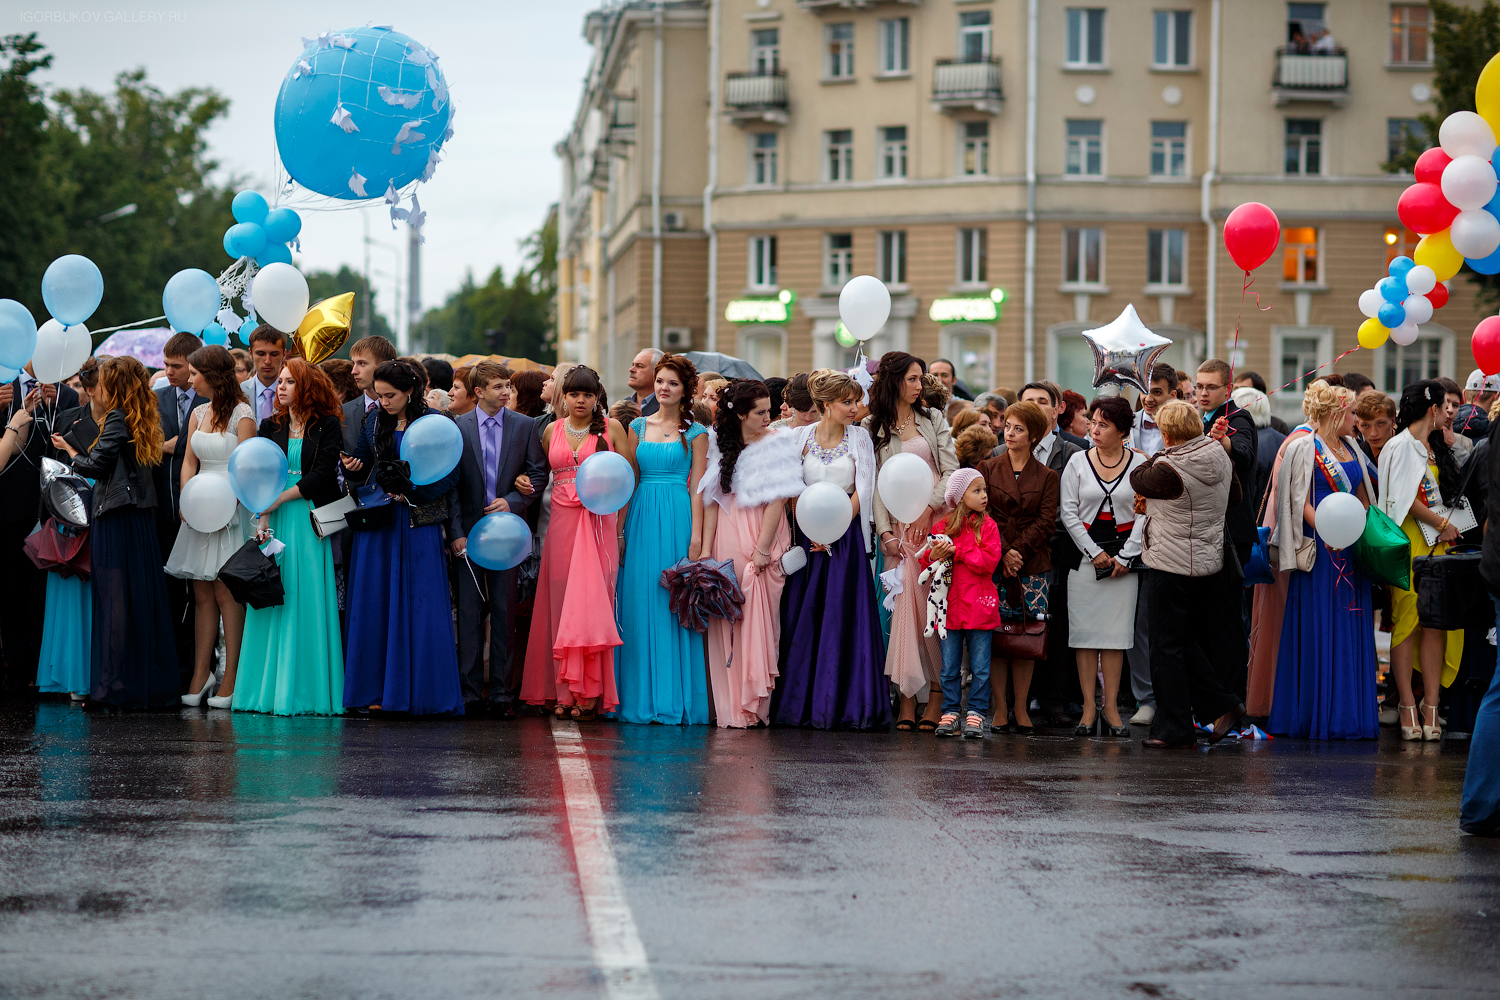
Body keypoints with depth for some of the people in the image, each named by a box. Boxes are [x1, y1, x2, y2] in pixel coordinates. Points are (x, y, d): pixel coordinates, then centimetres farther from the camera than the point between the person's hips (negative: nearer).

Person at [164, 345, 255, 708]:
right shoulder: (198, 414, 15)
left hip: (231, 511, -7)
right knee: (202, 594, 4)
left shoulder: (242, 414, -7)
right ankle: (200, 675, 6)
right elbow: (189, 462, 12)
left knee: (226, 593, -7)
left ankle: (231, 679, -5)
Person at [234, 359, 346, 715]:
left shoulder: (328, 426, 0)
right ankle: (269, 690, 3)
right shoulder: (271, 426, 12)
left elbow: (321, 476, -7)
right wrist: (262, 517, -9)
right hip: (275, 523, 4)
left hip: (311, 522, -4)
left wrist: (279, 499, -10)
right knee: (272, 603, 0)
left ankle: (304, 691, -1)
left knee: (308, 604, -5)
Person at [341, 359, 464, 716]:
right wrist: (353, 469, -7)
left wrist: (413, 492, -17)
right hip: (377, 523, 4)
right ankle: (379, 689, 7)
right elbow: (362, 466, 15)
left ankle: (422, 690, 0)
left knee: (420, 605, -5)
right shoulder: (374, 422, 9)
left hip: (418, 523, -4)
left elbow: (450, 475, -6)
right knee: (376, 605, 3)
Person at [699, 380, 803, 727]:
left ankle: (755, 705, 0)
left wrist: (763, 549, -13)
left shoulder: (779, 442, -1)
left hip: (763, 536, -3)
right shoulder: (720, 443, 8)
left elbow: (778, 499, -7)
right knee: (726, 621, 0)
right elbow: (712, 499, 6)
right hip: (727, 536, 3)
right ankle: (730, 707, 4)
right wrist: (706, 549, -1)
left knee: (760, 619, -5)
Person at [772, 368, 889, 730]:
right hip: (808, 537, 1)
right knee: (803, 620, -1)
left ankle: (847, 705, -3)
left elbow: (863, 491, -1)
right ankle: (802, 705, 4)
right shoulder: (800, 437, 4)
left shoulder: (860, 437, 4)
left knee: (844, 618, -6)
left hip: (846, 537, -1)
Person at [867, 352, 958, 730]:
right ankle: (906, 697, -6)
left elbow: (951, 471, 4)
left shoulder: (933, 419, 11)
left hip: (936, 518, 0)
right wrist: (885, 531, -8)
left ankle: (937, 696, -3)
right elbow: (874, 483, 2)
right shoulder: (873, 428, 8)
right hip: (898, 525, 0)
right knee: (903, 605, -7)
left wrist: (928, 508, -9)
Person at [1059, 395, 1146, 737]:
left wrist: (1124, 556, -7)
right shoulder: (1078, 462, 4)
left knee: (1116, 632, -1)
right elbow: (1068, 511, 1)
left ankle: (1111, 708, 3)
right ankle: (1088, 709, 1)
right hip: (1084, 552, 1)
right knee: (1085, 631, -2)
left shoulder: (1140, 464, 2)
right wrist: (1094, 552, -6)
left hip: (1124, 558, -1)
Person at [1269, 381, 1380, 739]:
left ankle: (1350, 716, 7)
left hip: (1352, 550, 7)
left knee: (1352, 633, 4)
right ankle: (1316, 715, -3)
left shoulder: (1351, 448, 17)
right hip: (1320, 550, -7)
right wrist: (1327, 532, -23)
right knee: (1319, 631, -6)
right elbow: (1300, 502, -10)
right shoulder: (1305, 448, -4)